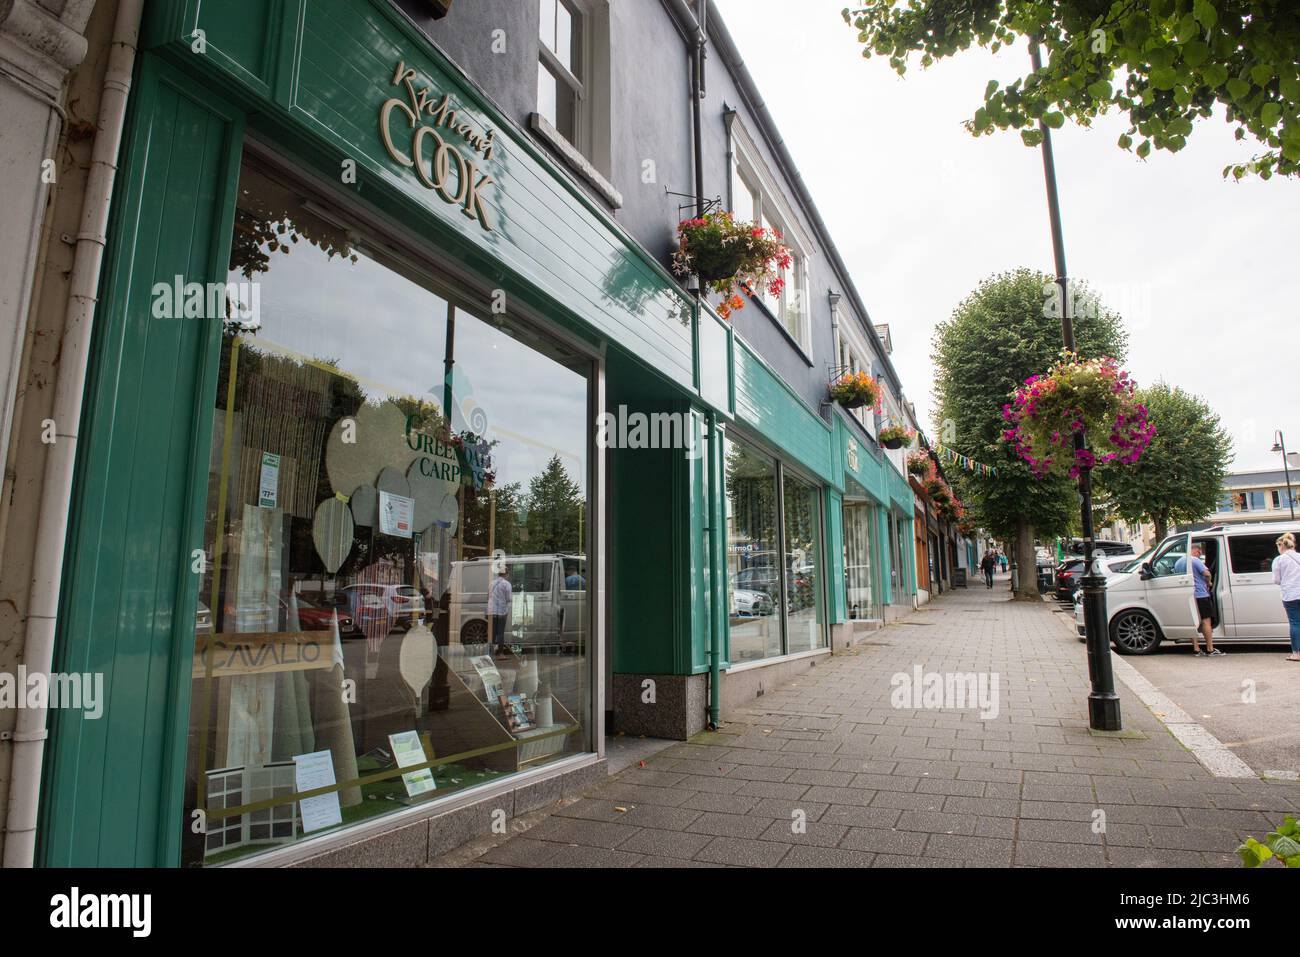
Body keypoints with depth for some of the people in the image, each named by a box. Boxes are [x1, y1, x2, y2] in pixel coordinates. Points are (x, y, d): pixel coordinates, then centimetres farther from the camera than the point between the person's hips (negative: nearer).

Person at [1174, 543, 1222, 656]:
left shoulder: (1177, 563, 14)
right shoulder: (1195, 560, -9)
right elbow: (1206, 573, -19)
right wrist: (1209, 583, 0)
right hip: (1200, 594, -7)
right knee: (1206, 621, -2)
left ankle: (1196, 649, 9)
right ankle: (1210, 650, -2)